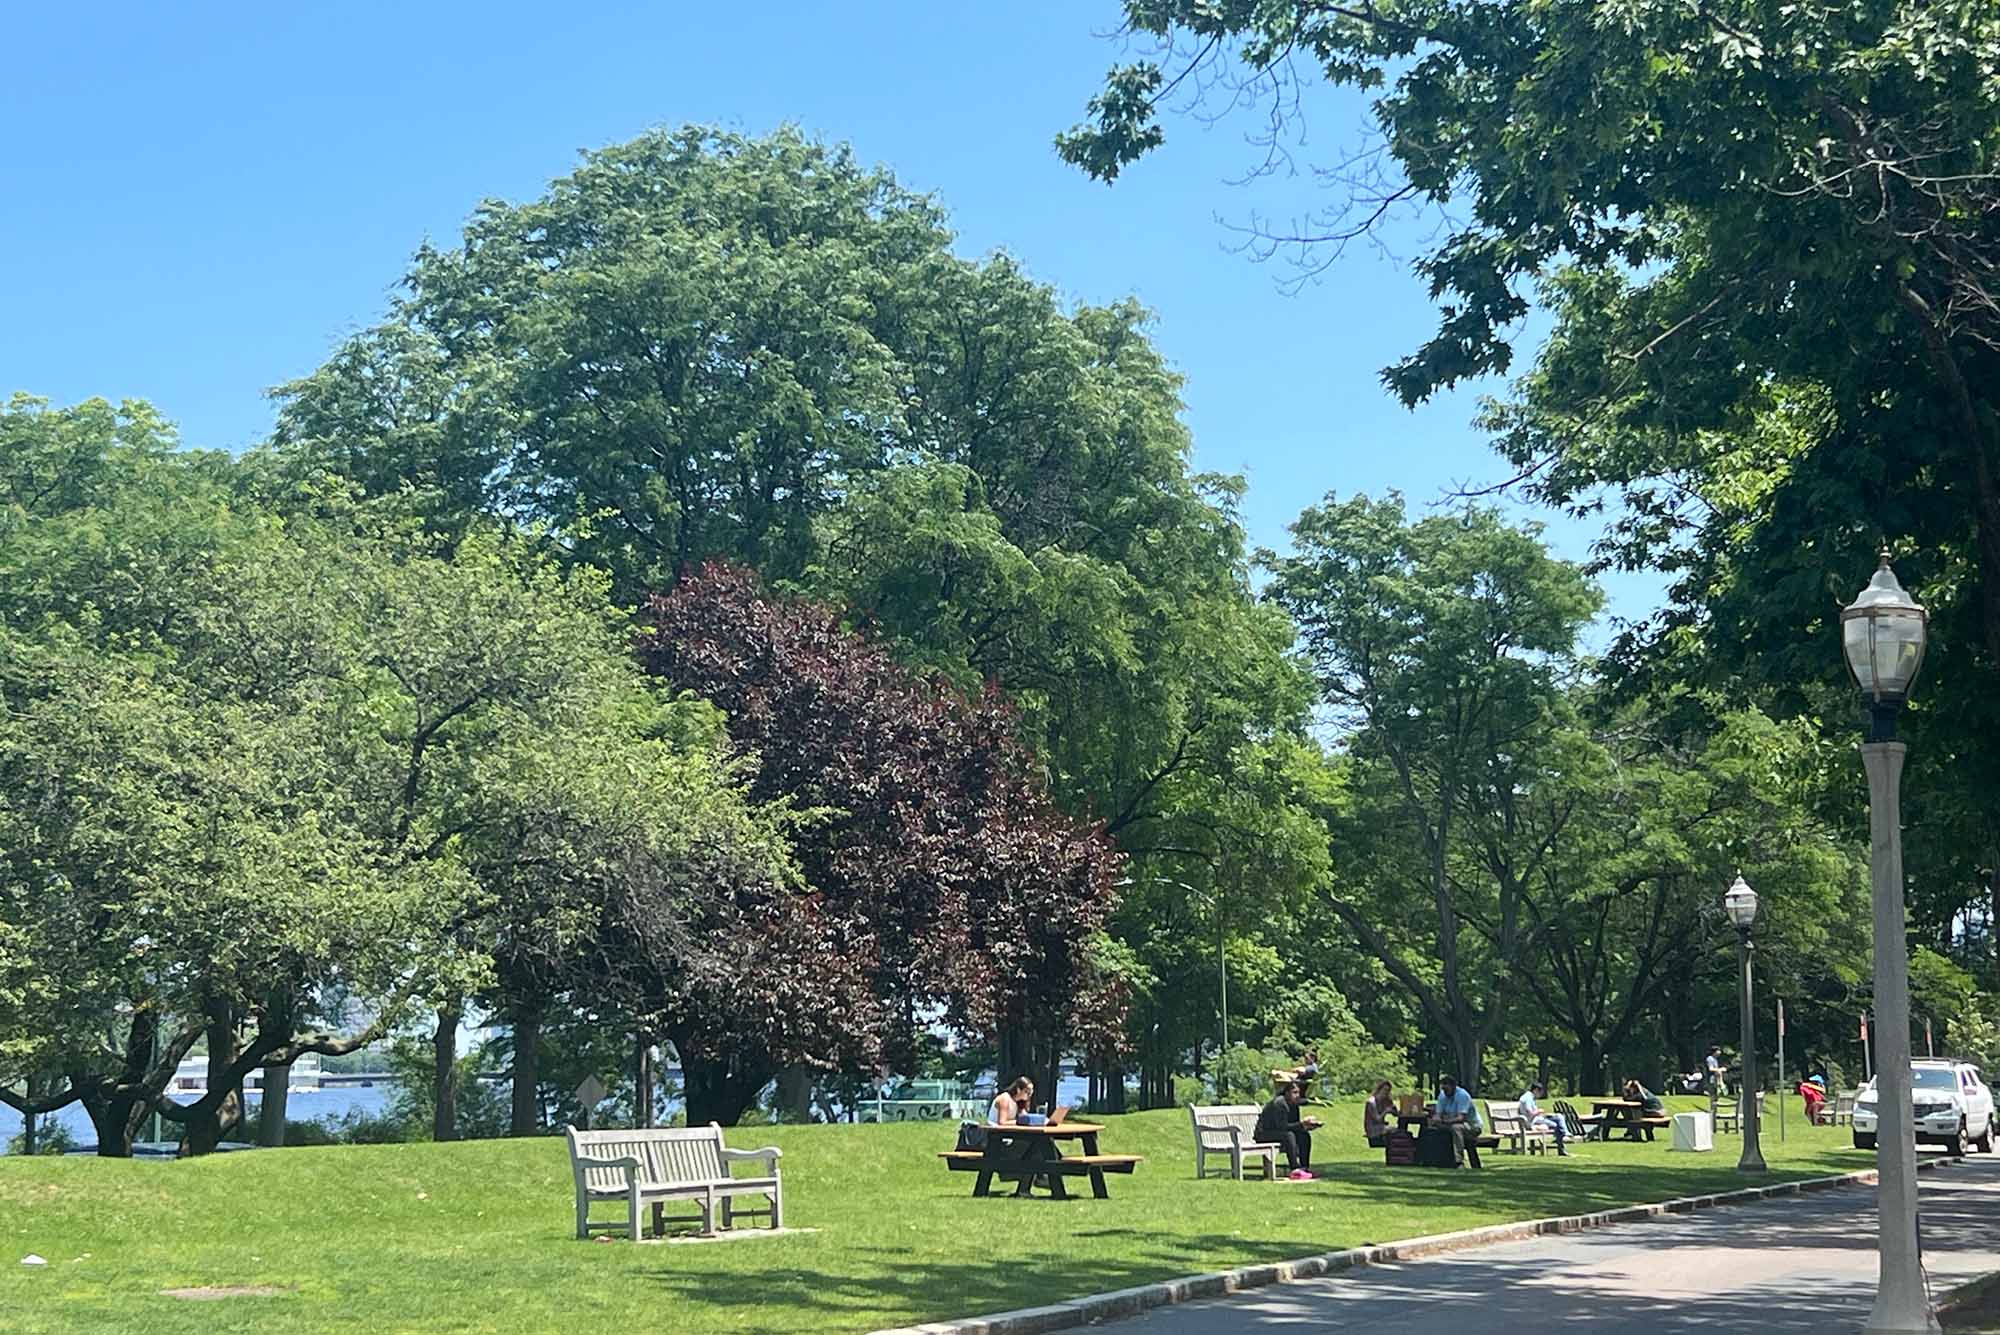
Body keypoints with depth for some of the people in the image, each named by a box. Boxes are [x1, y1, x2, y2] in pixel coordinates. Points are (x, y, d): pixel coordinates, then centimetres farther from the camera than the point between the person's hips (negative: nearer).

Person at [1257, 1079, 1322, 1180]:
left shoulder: (1294, 1105, 5)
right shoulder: (1279, 1103, -22)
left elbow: (1295, 1125, 7)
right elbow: (1282, 1126, -27)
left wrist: (1307, 1125, -12)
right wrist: (1302, 1123, -28)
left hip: (1278, 1132, 9)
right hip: (1264, 1133, -9)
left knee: (1304, 1135, -8)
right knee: (1289, 1135, -33)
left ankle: (1305, 1168, -10)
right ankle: (1295, 1170, -35)